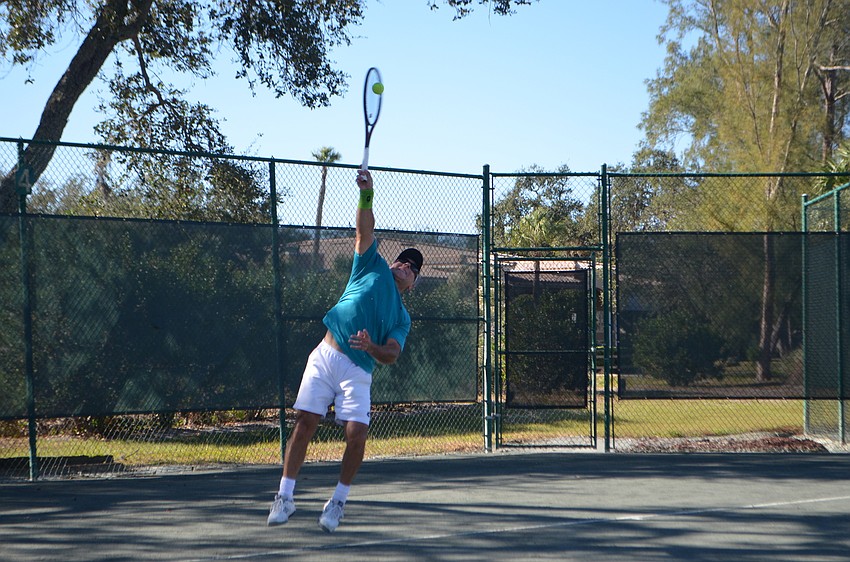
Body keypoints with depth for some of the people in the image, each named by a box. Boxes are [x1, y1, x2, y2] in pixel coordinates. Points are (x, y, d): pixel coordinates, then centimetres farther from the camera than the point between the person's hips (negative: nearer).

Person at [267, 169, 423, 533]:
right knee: (304, 424, -7)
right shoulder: (374, 267, 15)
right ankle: (285, 497, 2)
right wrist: (366, 196, -12)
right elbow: (365, 231, 3)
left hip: (358, 370, 0)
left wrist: (372, 348, -22)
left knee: (356, 435, -14)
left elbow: (391, 356, -1)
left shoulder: (402, 319, 15)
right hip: (325, 356, 0)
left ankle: (338, 502, 5)